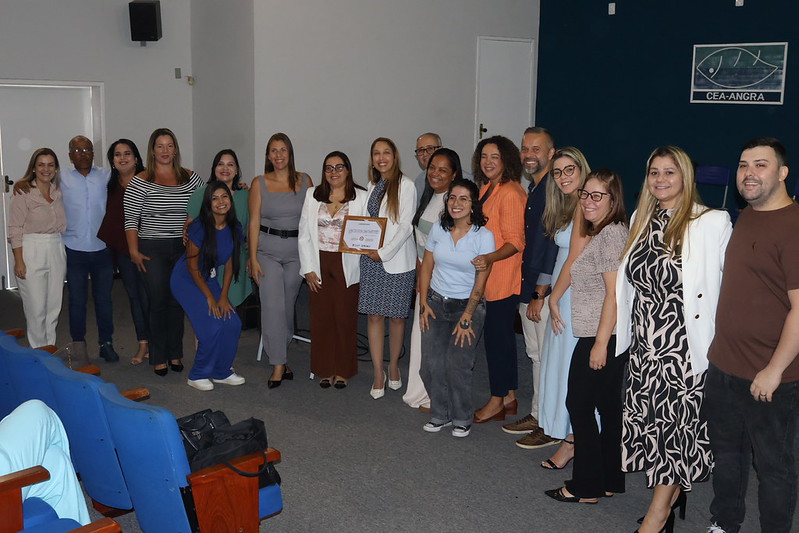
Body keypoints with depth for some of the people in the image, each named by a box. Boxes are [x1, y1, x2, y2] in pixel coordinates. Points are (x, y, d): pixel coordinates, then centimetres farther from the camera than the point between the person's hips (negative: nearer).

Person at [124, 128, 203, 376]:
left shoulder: (191, 178, 6)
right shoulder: (140, 182, -3)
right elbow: (131, 220, -4)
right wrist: (134, 251, -8)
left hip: (184, 249, 3)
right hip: (153, 249, -3)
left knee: (178, 302, 9)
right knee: (158, 303, 1)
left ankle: (175, 354, 21)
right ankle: (159, 358, 12)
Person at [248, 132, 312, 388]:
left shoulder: (304, 180, 4)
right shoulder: (259, 183, 1)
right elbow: (254, 222, -1)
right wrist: (253, 258, -7)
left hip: (297, 250, 2)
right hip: (268, 250, -2)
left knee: (288, 305, 9)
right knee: (272, 306, -9)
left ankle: (279, 355, 26)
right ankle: (278, 364, -3)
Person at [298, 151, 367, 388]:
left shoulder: (361, 197, 1)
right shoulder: (313, 195, 8)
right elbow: (304, 234, 6)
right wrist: (308, 268, -1)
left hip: (347, 266, -2)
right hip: (319, 265, 2)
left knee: (345, 317, 4)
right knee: (321, 317, 5)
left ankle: (343, 370, 17)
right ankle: (325, 369, 19)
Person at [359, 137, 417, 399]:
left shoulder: (405, 186, -4)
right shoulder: (372, 186, 14)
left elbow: (406, 225, -10)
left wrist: (384, 252, -13)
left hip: (396, 258, -4)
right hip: (371, 258, 5)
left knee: (396, 316, 4)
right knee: (374, 316, 2)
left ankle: (393, 366, 24)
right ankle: (378, 374, 9)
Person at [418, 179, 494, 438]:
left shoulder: (484, 236, -10)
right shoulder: (438, 229, 1)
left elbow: (480, 282, -10)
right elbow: (426, 267, 7)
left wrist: (466, 318, -12)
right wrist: (423, 303, 0)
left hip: (468, 305, -3)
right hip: (436, 303, 3)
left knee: (457, 365, -11)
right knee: (432, 363, -4)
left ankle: (462, 419, 10)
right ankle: (440, 414, 17)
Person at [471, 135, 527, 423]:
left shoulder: (510, 193, -16)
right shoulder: (486, 189, 13)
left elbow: (515, 242, -19)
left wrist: (490, 258, -32)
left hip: (504, 277, -9)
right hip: (487, 275, 9)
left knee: (497, 335, -2)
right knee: (502, 335, 15)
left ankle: (497, 400, 9)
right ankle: (509, 395, 25)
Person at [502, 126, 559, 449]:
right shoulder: (532, 188, 15)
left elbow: (554, 245, -19)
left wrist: (539, 294, -17)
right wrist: (527, 291, 15)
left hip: (546, 290, -9)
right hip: (528, 287, 9)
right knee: (535, 355, 16)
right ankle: (537, 416, 27)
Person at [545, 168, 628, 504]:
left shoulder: (612, 233, -15)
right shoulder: (601, 232, 17)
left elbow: (614, 293, -20)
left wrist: (600, 343, -20)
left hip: (600, 337, -10)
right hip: (604, 337, 10)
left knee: (580, 404, -2)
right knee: (608, 406, 14)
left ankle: (587, 487, 8)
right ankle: (611, 481, 24)